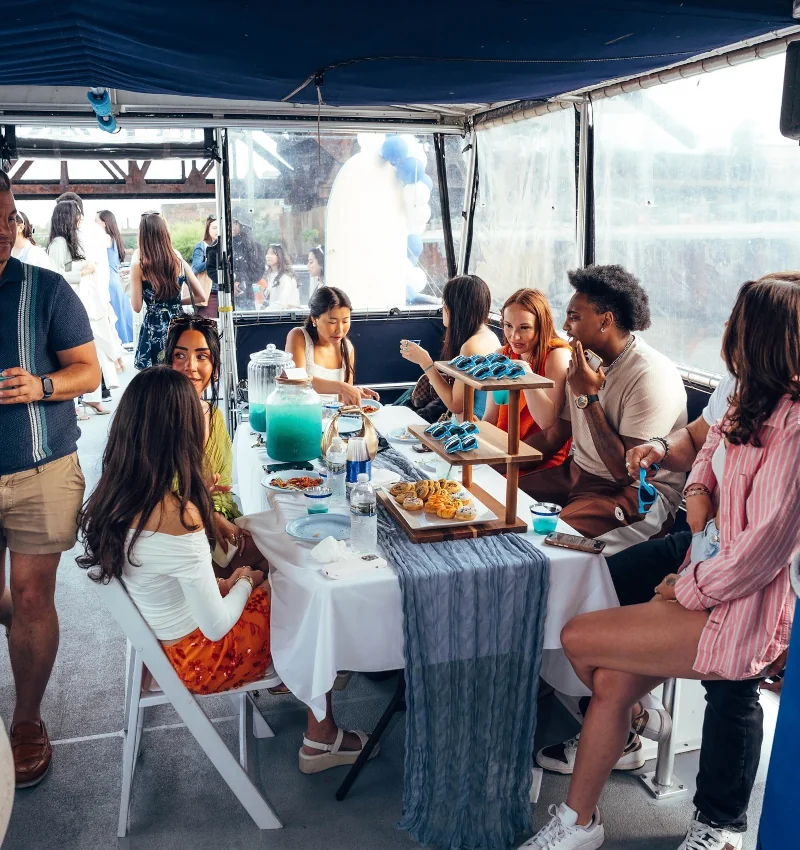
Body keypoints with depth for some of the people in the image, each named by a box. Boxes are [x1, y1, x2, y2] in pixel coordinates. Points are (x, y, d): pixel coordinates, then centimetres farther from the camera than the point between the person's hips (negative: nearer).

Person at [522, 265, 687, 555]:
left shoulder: (651, 376, -20)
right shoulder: (587, 360, 6)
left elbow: (626, 472, -23)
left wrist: (588, 396, -20)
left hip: (640, 496, -8)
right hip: (578, 472, 8)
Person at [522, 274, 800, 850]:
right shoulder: (752, 403, 7)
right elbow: (711, 448, 25)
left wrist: (689, 590, -13)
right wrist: (700, 491, 2)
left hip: (744, 611, -8)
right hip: (716, 576, 8)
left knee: (579, 638, -10)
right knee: (612, 679, -3)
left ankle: (636, 719, 19)